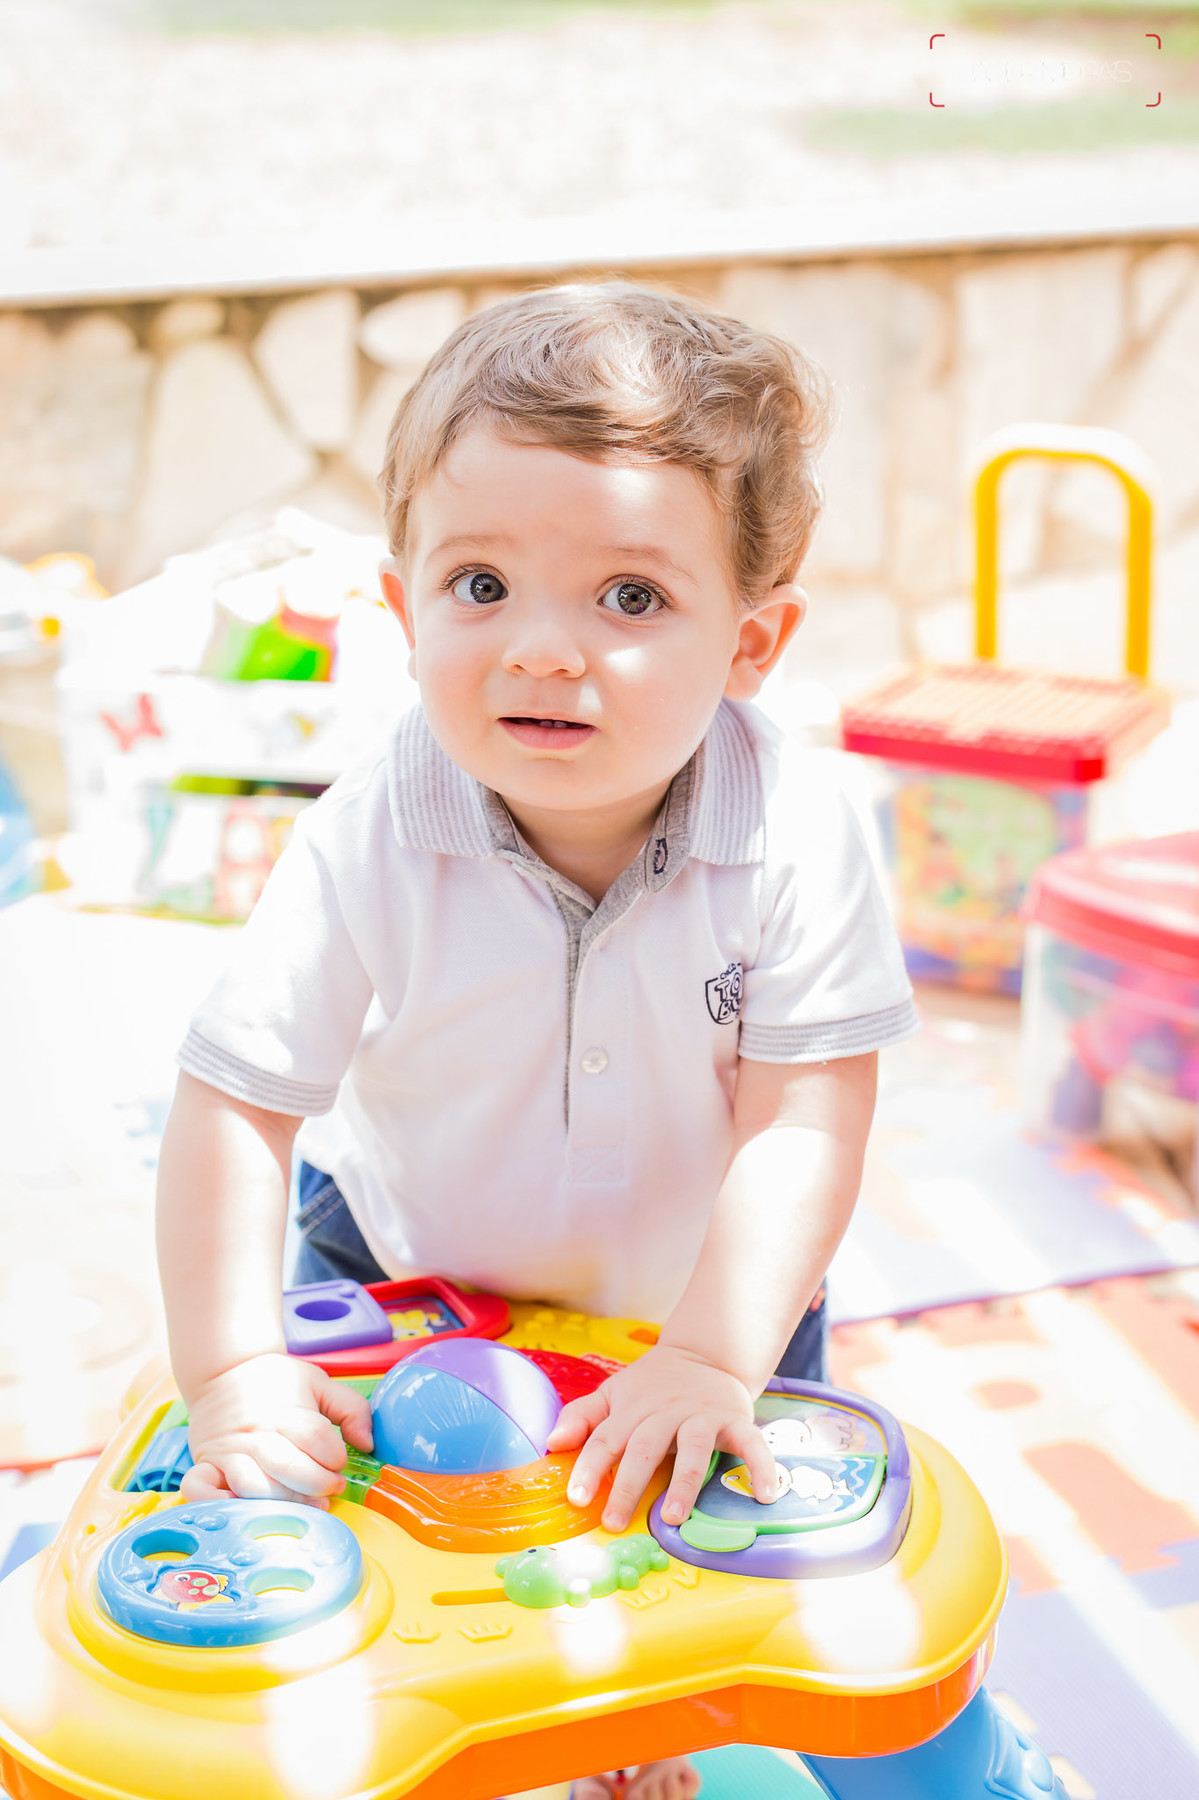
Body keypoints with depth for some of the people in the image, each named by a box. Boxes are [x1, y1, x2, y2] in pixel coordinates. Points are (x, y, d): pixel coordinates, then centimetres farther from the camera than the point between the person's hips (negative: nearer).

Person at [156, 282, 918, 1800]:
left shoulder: (796, 840, -27)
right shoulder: (367, 848, -26)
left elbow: (806, 1120, -25)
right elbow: (237, 1101, -22)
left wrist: (713, 1355, -34)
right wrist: (234, 1368, -29)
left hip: (706, 1287, 0)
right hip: (409, 1264, 1)